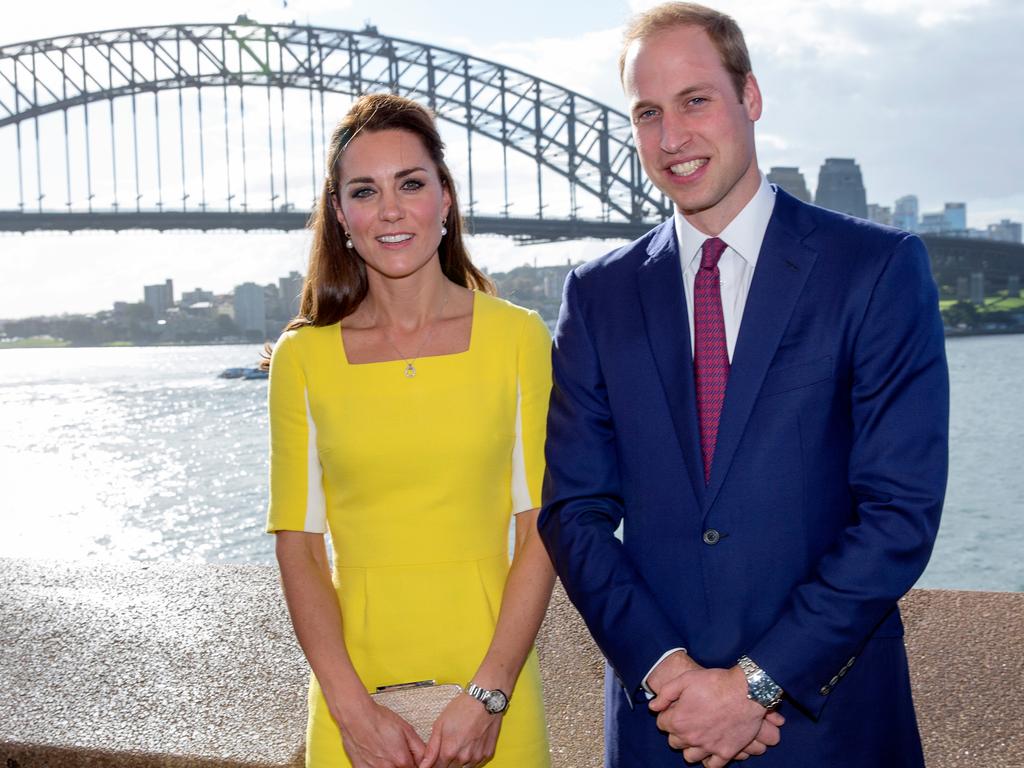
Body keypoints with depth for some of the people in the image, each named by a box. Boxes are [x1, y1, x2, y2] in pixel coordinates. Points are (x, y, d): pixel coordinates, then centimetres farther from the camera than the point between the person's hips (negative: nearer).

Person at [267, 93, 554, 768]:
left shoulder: (518, 336, -3)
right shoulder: (303, 357, 0)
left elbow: (541, 533, -4)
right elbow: (299, 547, 0)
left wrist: (488, 695, -13)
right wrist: (352, 708, -10)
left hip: (493, 689, 0)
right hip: (357, 685, 1)